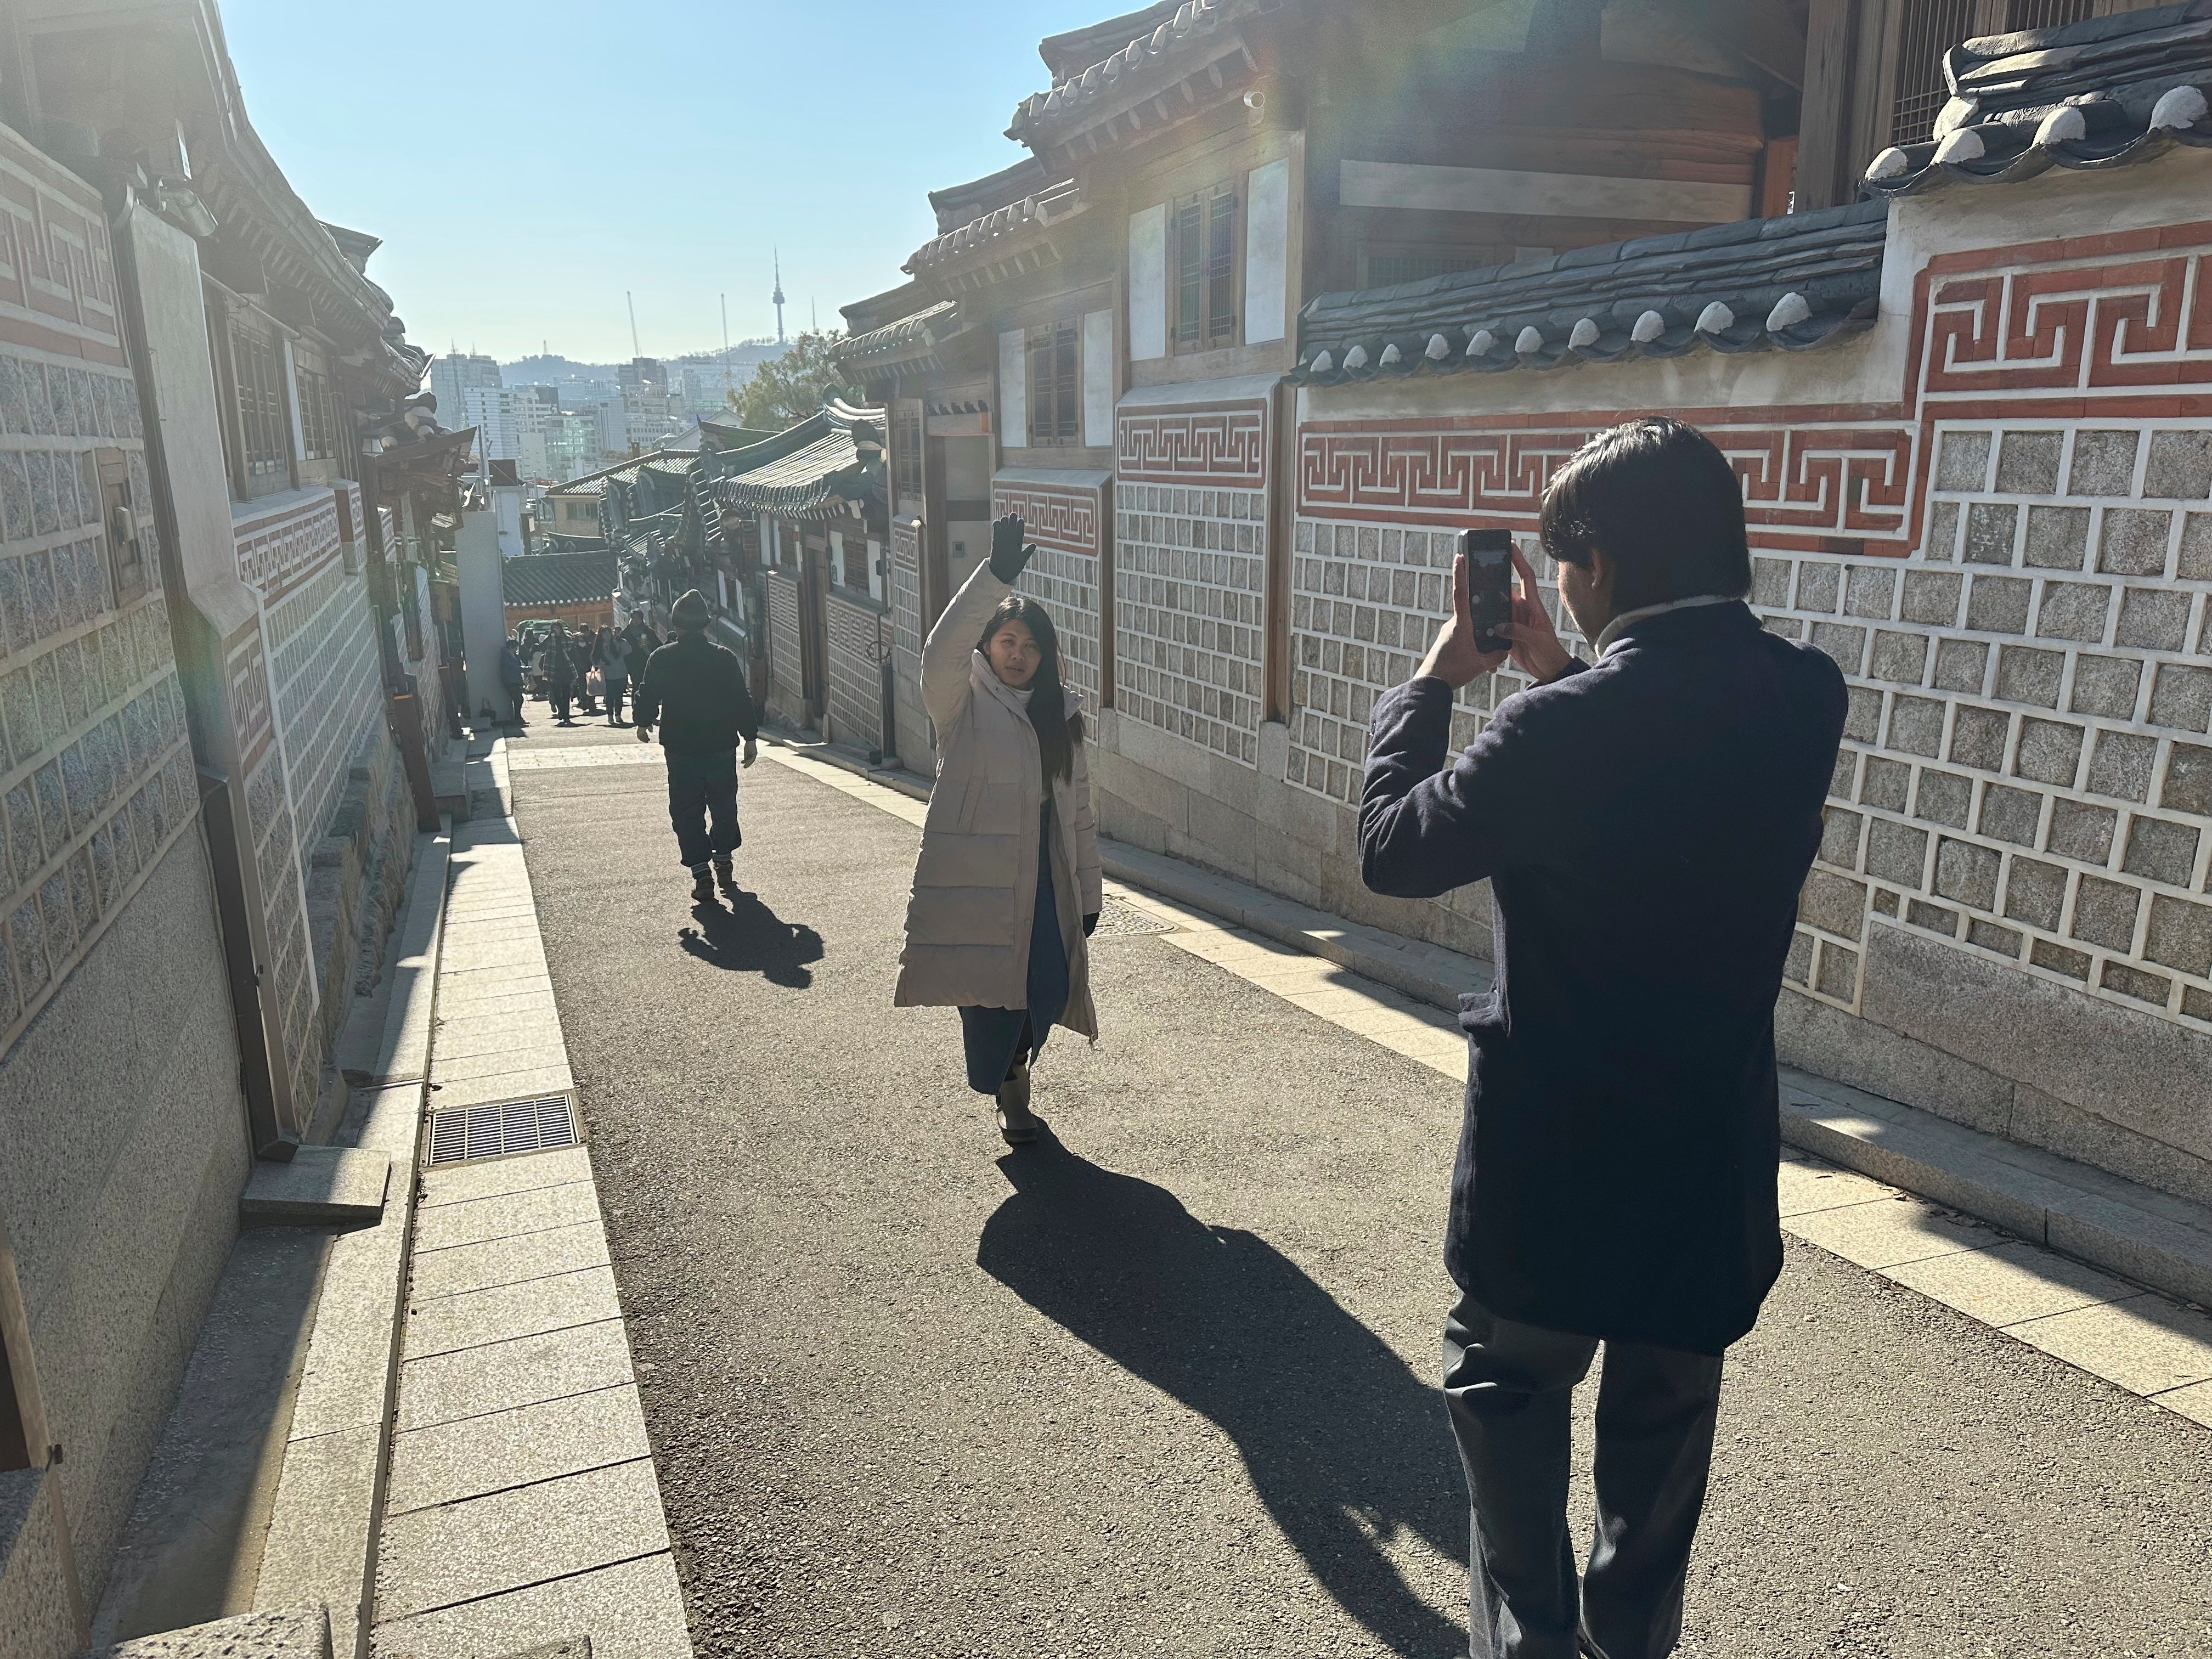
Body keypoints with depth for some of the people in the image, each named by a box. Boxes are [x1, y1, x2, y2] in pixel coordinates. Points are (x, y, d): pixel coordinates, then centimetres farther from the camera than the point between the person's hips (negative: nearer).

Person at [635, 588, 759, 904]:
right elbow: (742, 700, -3)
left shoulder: (661, 659, -4)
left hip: (681, 749, -1)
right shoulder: (724, 657, -4)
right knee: (724, 806, 17)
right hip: (721, 746, 1)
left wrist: (644, 724, 21)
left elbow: (648, 696, 2)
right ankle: (723, 864, 20)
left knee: (687, 812, 5)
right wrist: (750, 738, 6)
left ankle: (701, 874, -2)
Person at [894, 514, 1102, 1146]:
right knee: (988, 990, -1)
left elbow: (1078, 811, 15)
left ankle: (1014, 1067, 32)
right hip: (975, 876, -4)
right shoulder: (963, 702, -1)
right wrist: (995, 577, -35)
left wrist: (1088, 892, 13)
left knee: (1048, 990, -1)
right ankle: (1006, 1085, 27)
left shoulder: (1062, 714, 13)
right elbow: (941, 652, -25)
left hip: (1043, 879, 4)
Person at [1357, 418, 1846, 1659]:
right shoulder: (1805, 698, -7)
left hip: (1556, 1140, -5)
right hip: (1718, 1140, 6)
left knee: (1510, 1382, 19)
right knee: (1667, 1407, 23)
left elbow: (1393, 849, -13)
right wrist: (1559, 673, 6)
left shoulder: (1561, 728, -26)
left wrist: (1440, 673, -4)